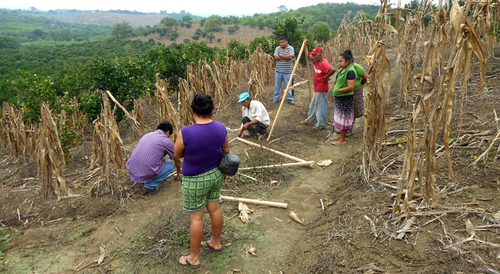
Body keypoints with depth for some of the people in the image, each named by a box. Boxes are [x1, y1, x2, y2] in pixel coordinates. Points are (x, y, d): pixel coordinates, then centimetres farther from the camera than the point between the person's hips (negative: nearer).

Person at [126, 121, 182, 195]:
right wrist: (179, 171, 39)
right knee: (170, 165, 17)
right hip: (146, 174, -7)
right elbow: (177, 161, 17)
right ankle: (149, 186, 5)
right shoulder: (167, 142, 1)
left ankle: (145, 181, 20)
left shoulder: (146, 135, 18)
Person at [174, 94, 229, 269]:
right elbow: (226, 150, 4)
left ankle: (194, 258, 25)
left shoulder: (185, 133, -26)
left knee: (196, 217, 8)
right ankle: (215, 242, 43)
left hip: (195, 180, -5)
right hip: (215, 175, 6)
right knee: (214, 208, 21)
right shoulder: (220, 128, -10)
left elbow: (177, 154, -10)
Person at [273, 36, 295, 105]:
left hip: (287, 71, -2)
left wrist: (281, 55, -8)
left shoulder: (290, 48, -1)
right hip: (278, 71, 2)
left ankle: (290, 99, 11)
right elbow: (276, 57, -7)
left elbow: (290, 56, -17)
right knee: (277, 85, 9)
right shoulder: (277, 48, 6)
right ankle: (275, 98, 20)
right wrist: (285, 57, -10)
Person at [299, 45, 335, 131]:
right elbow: (309, 56, 23)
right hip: (316, 89, 10)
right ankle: (309, 120, 37)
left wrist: (326, 77, -26)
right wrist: (307, 46, 10)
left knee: (320, 107, 0)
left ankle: (320, 125, 10)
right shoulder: (316, 61, 6)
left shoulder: (324, 63, -22)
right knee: (313, 105, 22)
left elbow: (333, 70, -38)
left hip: (321, 90, -10)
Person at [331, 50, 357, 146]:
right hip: (339, 98, 10)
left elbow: (351, 87, -25)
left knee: (344, 117, -1)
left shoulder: (350, 71, -20)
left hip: (346, 98, -10)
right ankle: (341, 136, 30)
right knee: (340, 116, 17)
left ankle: (342, 140, 8)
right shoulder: (342, 69, 10)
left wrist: (338, 90, -17)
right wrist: (335, 88, 9)